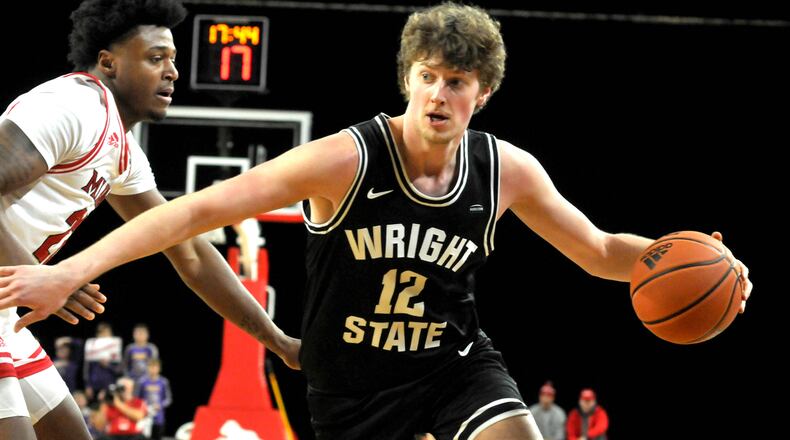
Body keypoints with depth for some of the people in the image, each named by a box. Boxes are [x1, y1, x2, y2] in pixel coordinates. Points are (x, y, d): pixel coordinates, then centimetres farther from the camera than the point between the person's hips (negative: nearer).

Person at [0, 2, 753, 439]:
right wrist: (67, 273, -28)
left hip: (455, 364, 2)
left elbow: (600, 253, 4)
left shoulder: (507, 169, -10)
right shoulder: (345, 160, -22)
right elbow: (203, 209, -23)